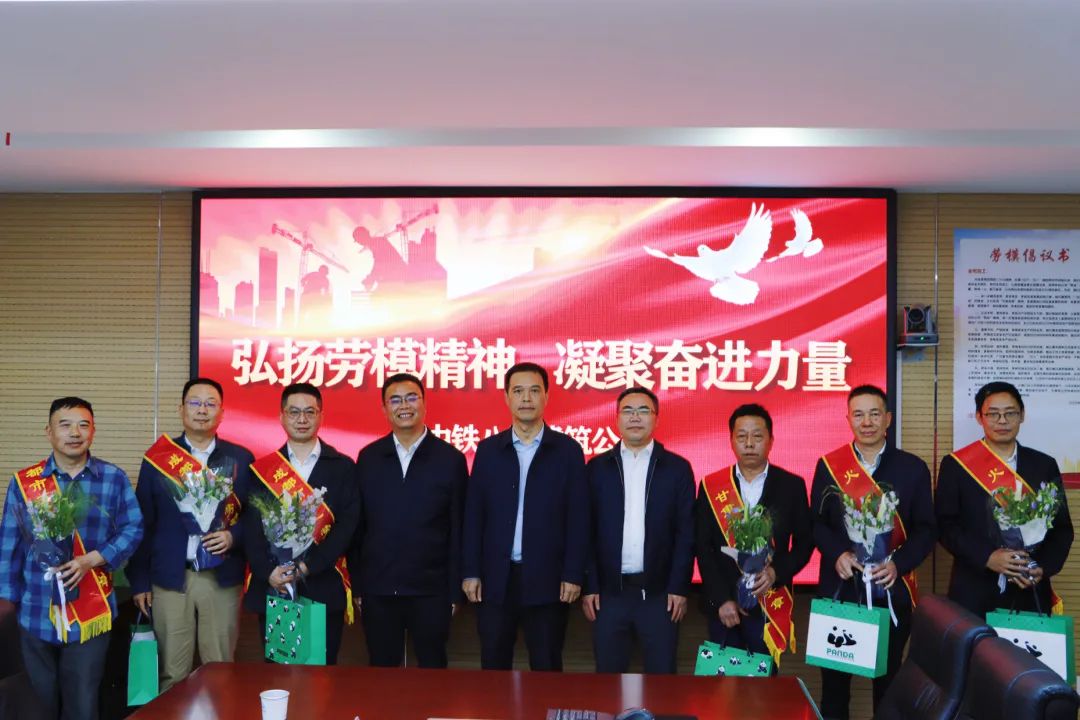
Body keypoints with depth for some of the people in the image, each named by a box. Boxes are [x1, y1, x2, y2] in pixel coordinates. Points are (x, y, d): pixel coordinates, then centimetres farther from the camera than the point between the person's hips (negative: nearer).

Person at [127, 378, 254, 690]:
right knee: (172, 673, 4)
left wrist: (233, 536, -13)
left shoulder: (241, 459, 5)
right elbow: (142, 523, 4)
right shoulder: (157, 458, 4)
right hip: (170, 578, 0)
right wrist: (139, 581, 2)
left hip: (222, 578, 0)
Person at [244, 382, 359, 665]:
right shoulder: (263, 469, 9)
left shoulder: (343, 467, 5)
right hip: (272, 588, 1)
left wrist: (308, 566, -14)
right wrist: (268, 572, -14)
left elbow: (348, 524, -5)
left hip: (324, 589, -1)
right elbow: (252, 527, 1)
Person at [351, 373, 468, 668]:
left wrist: (455, 591, -2)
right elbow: (357, 525, 5)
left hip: (431, 590, -1)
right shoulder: (368, 458, 5)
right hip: (378, 590, 2)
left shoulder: (450, 459, -1)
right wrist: (357, 585, 3)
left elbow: (458, 530, -1)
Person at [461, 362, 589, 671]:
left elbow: (578, 517, -2)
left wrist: (574, 574, -7)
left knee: (546, 665, 7)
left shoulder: (568, 450, 1)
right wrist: (470, 572, 0)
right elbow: (474, 515, 5)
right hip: (496, 576, 2)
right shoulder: (488, 449, 6)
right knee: (493, 665, 9)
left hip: (547, 577, -2)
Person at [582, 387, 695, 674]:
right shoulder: (597, 467, 5)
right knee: (609, 674, 8)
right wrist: (589, 587, -2)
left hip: (660, 592, -1)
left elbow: (685, 532, 1)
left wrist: (679, 587, -5)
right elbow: (587, 531, 3)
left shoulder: (677, 467, 3)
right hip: (609, 591, 1)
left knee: (661, 674, 5)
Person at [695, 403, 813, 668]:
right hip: (723, 605, 1)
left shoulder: (791, 485, 2)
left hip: (771, 604, 0)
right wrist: (722, 599, -10)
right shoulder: (711, 487, 2)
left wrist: (777, 573, -14)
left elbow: (804, 542, 3)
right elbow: (703, 549, -1)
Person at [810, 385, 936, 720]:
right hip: (839, 587, 0)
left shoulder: (913, 468, 1)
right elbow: (816, 522, 2)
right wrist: (837, 554, -16)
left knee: (888, 679, 12)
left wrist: (898, 564, -17)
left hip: (892, 589, 0)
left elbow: (926, 529, -1)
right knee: (834, 677, 9)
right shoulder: (828, 465, 2)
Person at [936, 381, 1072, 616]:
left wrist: (1044, 568, -7)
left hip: (1031, 594, 2)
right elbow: (946, 525, -3)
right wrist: (987, 557, -16)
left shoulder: (1044, 466, 8)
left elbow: (1062, 528, 10)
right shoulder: (955, 465, 1)